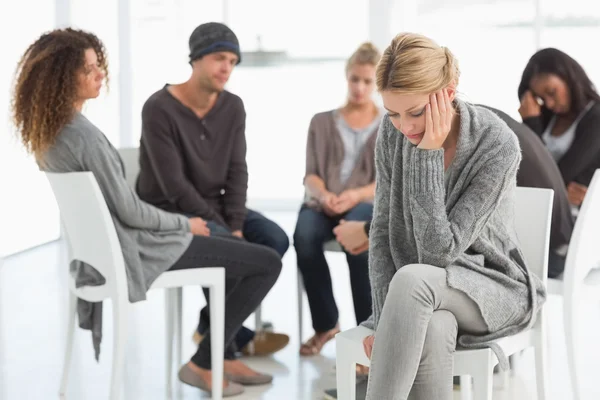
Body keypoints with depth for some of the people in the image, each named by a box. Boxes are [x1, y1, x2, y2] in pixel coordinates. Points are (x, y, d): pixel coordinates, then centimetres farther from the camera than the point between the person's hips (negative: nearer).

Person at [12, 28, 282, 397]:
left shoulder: (47, 129, 3)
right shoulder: (85, 136, -27)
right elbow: (129, 211, -21)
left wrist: (179, 223, 13)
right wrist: (185, 223, -4)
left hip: (102, 243, 10)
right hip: (131, 251, -10)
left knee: (228, 246, 27)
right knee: (267, 264, -2)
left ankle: (224, 355, 25)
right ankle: (201, 364, 7)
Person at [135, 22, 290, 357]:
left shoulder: (233, 107, 1)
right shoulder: (160, 109, -19)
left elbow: (237, 171, -1)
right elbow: (173, 185, -21)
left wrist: (235, 224, -15)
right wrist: (222, 228, -20)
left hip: (214, 206, 7)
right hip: (169, 213, -7)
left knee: (275, 239, -14)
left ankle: (213, 326, -2)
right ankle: (237, 336, -5)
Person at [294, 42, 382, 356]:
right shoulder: (322, 122, 19)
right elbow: (311, 175, 8)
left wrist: (355, 194, -18)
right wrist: (324, 195, -16)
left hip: (368, 203, -2)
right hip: (324, 203, 2)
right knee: (304, 236, -34)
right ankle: (325, 324, -17)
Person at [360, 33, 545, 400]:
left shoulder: (498, 144, -22)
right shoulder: (393, 133, -7)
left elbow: (440, 251, -24)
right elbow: (383, 229, -2)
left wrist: (428, 154, -28)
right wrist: (386, 317, -13)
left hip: (493, 287, -3)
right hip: (419, 292, 3)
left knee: (412, 280, -37)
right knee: (433, 330, -36)